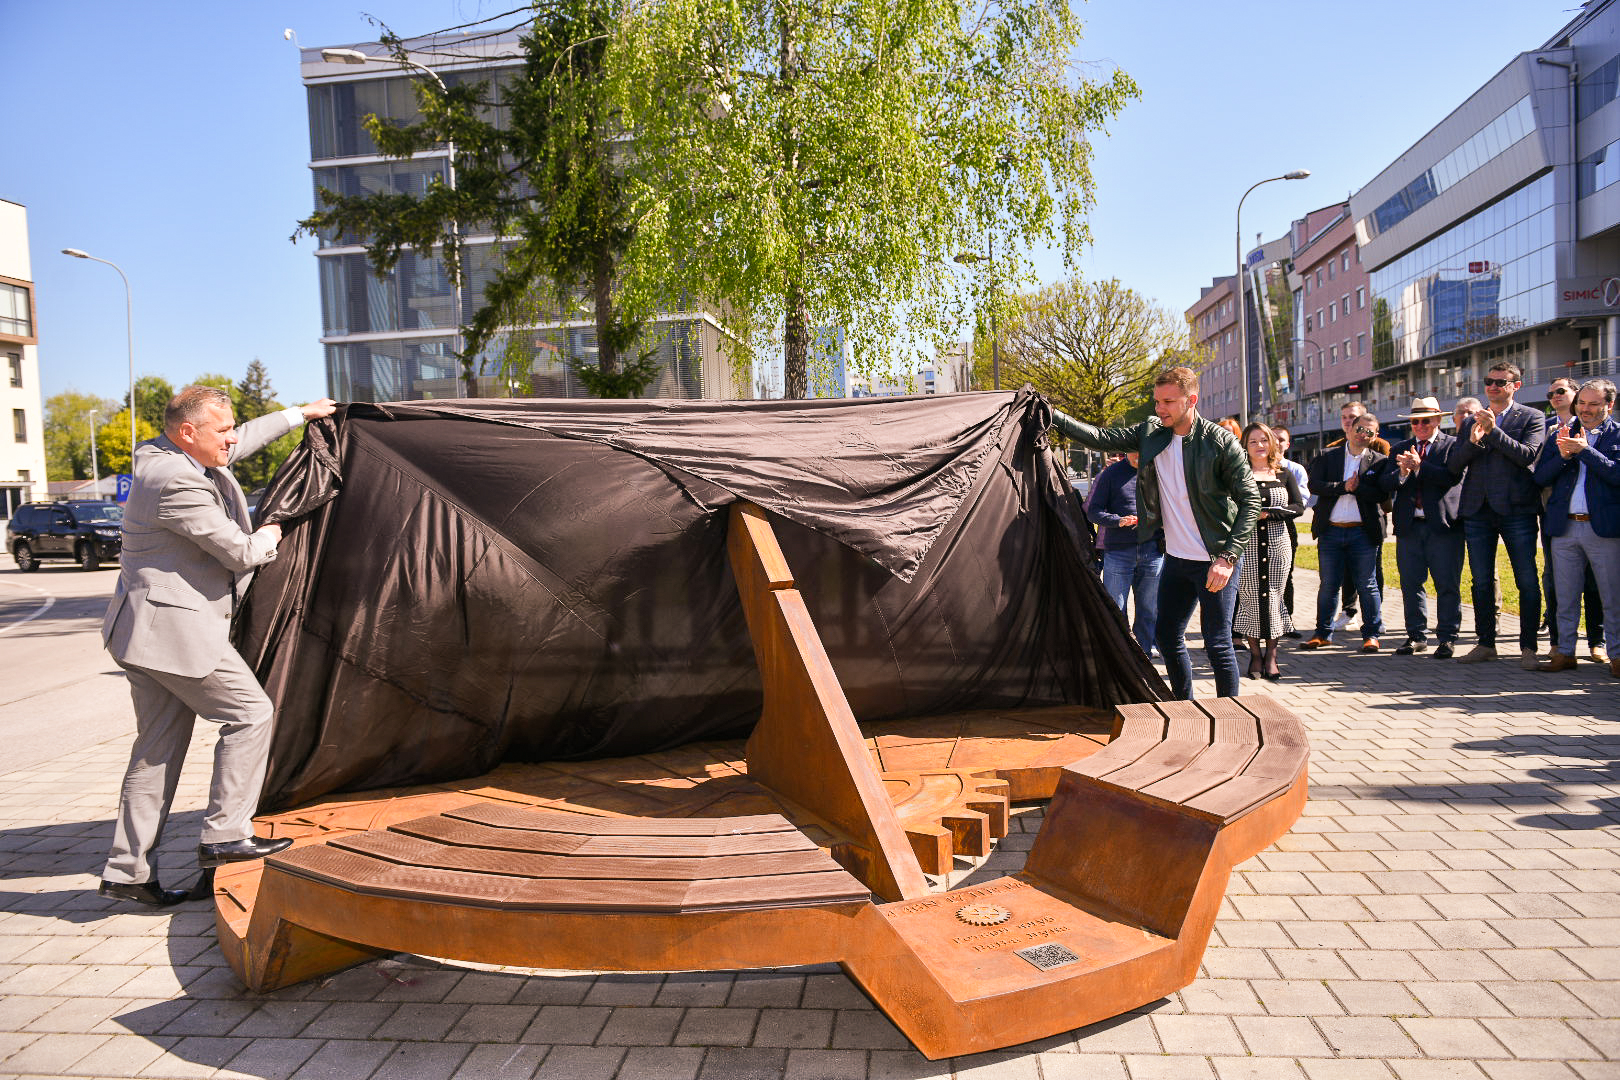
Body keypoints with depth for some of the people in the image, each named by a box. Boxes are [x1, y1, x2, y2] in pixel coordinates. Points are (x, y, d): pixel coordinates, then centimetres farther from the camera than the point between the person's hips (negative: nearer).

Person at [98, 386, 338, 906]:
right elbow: (241, 553, -16)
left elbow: (243, 441, 29)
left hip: (148, 629, 10)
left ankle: (127, 870, 17)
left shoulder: (168, 457, 11)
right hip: (174, 629, -10)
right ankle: (224, 836, 3)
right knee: (249, 713, -3)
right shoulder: (177, 483, -20)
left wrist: (300, 414, 35)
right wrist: (269, 536, 6)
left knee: (158, 747, 12)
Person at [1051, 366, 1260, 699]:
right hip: (1175, 559, 6)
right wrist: (1051, 416, -8)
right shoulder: (1151, 434, 4)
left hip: (1215, 562, -6)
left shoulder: (1220, 441, -12)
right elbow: (1101, 438, 2)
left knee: (1217, 644, -4)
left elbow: (1250, 499, -11)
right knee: (1167, 637, 12)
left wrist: (1228, 557, -18)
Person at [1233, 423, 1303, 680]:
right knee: (1250, 598, 0)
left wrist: (1266, 513, -11)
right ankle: (1255, 653, 13)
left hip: (1277, 545, 2)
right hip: (1247, 545, -2)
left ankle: (1271, 655, 11)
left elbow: (1299, 506, 1)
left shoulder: (1284, 475, 10)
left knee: (1273, 597, 3)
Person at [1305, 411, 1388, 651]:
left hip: (1363, 532, -1)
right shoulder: (1328, 457, 8)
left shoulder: (1378, 461, 5)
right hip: (1330, 531, 1)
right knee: (1328, 585, 7)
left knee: (1367, 586, 4)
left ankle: (1372, 634, 14)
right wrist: (1343, 486, -15)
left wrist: (1355, 486, -14)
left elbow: (1380, 493, -8)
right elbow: (1314, 485, -6)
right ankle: (1323, 634, 17)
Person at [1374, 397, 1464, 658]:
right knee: (1411, 585, 7)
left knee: (1447, 585, -1)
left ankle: (1447, 638, 8)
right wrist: (1402, 472, -14)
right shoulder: (1400, 449, 15)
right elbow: (1385, 483, 5)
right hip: (1409, 526, 4)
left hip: (1443, 524, -4)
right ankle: (1417, 636, 17)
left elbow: (1453, 477, -14)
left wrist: (1419, 465, -18)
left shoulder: (1453, 445, 3)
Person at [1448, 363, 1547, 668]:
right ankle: (1486, 644, 17)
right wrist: (1473, 441, -11)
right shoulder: (1471, 422, 14)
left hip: (1516, 508, -4)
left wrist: (1493, 431, -18)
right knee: (1482, 582, 9)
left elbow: (1526, 455, -13)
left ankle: (1528, 648, 5)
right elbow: (1453, 465, 5)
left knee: (1527, 581, -2)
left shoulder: (1532, 418, 2)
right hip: (1478, 510, 4)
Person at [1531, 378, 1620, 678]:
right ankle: (1565, 652, 16)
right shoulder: (1561, 434, 12)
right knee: (1565, 597, 9)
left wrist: (1585, 450, -16)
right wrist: (1563, 457, -9)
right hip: (1565, 528, 4)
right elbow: (1540, 477, 7)